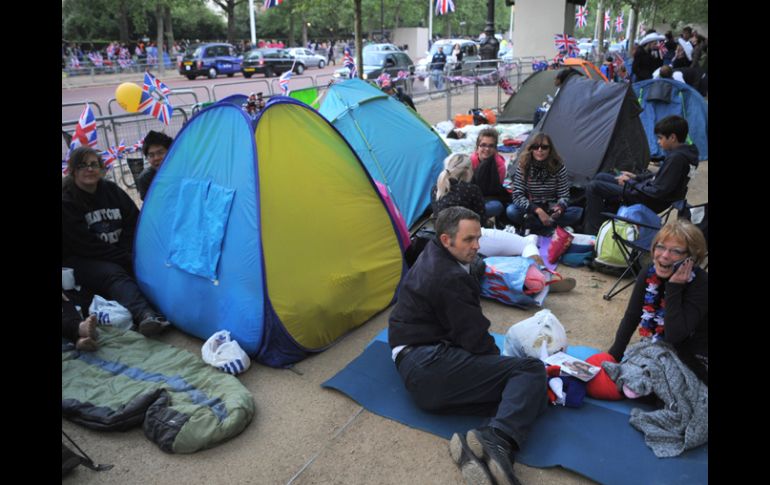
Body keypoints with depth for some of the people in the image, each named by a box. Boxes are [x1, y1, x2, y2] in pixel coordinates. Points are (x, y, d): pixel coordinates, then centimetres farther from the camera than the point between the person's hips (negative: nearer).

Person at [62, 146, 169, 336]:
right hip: (83, 261, -6)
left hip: (122, 254, 6)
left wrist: (130, 253, -8)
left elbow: (134, 221, 7)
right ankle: (144, 315, -63)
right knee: (114, 274, -36)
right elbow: (85, 245, -13)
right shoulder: (67, 201, -8)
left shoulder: (111, 190, 9)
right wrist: (125, 258, -15)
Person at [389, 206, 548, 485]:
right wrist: (499, 361, 9)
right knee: (531, 371, -14)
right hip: (431, 364, -10)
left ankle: (473, 446, -25)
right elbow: (476, 340, -9)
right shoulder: (449, 278, -14)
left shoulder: (432, 255, 17)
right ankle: (498, 440, -35)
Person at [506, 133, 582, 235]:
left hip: (551, 211, 1)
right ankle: (552, 228, -28)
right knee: (511, 211, -31)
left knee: (577, 212, -24)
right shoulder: (522, 167, -12)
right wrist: (537, 210, -32)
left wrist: (560, 207, -32)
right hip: (531, 210, -1)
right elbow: (518, 196, -17)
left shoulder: (559, 167, -9)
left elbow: (564, 196, -6)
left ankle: (536, 228, -27)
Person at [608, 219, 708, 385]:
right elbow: (631, 317, -4)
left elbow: (674, 336, -32)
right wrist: (614, 356, -9)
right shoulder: (648, 274, -10)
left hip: (694, 361, -5)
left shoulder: (701, 284, -25)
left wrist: (674, 287, -33)